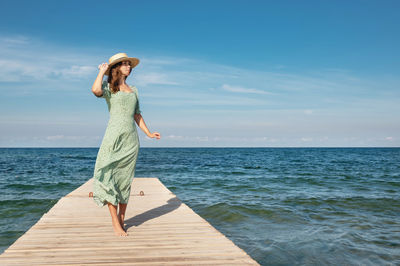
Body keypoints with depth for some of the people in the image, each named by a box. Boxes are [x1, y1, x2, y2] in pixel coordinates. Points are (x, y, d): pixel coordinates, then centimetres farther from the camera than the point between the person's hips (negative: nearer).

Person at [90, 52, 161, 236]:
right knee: (110, 177, -8)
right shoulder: (108, 87, 3)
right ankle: (115, 223, -3)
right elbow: (96, 90, -20)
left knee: (126, 180, 7)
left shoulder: (134, 90, 19)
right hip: (114, 136, -5)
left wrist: (148, 133, 18)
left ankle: (122, 220, 16)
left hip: (131, 139, 5)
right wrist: (101, 71, -4)